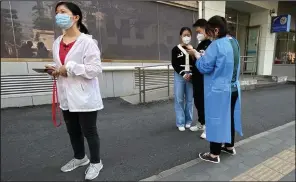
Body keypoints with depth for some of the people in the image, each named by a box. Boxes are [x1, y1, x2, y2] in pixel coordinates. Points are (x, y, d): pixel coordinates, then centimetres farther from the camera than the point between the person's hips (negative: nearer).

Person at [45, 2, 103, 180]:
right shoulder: (57, 42, 9)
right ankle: (80, 157, 45)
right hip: (66, 96, 7)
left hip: (85, 97, -7)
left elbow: (96, 69, -19)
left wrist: (69, 68, -19)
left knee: (89, 131, 7)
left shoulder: (87, 41, -12)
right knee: (73, 131, 21)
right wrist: (54, 69, -1)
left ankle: (96, 162, 31)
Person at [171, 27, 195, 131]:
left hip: (191, 76, 2)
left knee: (190, 99, 6)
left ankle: (188, 121, 19)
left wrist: (191, 74, -8)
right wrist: (183, 74, -11)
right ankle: (180, 123, 9)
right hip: (179, 76, -2)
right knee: (179, 100, -1)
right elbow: (174, 64, -3)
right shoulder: (176, 49, 2)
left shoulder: (193, 49, 9)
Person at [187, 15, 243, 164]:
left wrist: (196, 54, -3)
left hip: (218, 91, -8)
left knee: (216, 120, 3)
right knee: (229, 118, 19)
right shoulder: (234, 42, 7)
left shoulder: (216, 45, -19)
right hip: (233, 89, 8)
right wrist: (206, 55, 10)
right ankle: (230, 146, 37)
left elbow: (204, 67, -18)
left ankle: (214, 154, 17)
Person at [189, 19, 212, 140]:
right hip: (197, 79, 8)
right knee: (198, 101, 15)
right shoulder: (200, 45, 15)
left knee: (205, 102, 1)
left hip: (205, 80, -8)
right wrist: (192, 72, 15)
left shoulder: (211, 44, -11)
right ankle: (201, 123, 31)